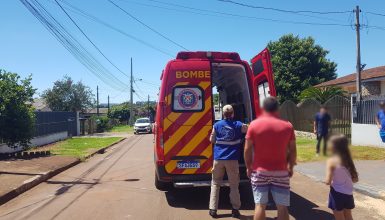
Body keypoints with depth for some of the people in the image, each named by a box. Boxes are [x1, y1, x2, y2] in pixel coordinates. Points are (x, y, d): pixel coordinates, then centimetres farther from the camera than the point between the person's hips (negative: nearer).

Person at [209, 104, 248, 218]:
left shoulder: (217, 125, 0)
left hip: (218, 159, 1)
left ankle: (213, 209, 10)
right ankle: (235, 209, 14)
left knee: (215, 184, 12)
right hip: (232, 159, -1)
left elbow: (212, 140, 8)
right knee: (234, 185, 10)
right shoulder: (238, 125, -3)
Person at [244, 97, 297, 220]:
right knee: (282, 207, 8)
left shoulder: (254, 124, -5)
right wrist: (291, 168, 17)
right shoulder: (287, 126, -1)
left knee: (260, 205, 6)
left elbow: (247, 149, -4)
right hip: (280, 172, 1)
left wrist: (249, 167, 8)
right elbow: (292, 150, 4)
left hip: (260, 171, -1)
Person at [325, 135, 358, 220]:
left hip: (337, 194, -6)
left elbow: (328, 181, -19)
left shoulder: (331, 161, -15)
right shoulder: (348, 160, 2)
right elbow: (355, 179, 6)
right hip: (348, 194, 6)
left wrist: (325, 180, 2)